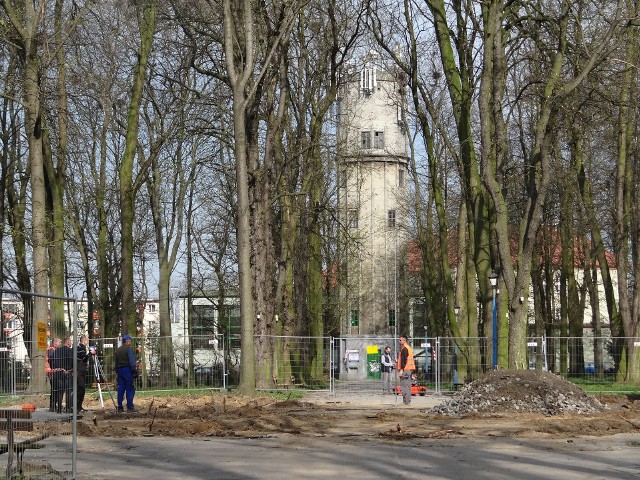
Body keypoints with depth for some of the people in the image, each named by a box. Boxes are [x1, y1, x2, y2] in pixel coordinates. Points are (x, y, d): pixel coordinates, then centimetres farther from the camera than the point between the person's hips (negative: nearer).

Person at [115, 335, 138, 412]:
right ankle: (130, 406, -7)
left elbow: (116, 363, 17)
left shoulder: (118, 350, 15)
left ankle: (120, 407, 5)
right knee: (130, 389, -4)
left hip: (120, 370, 7)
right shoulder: (129, 349, -8)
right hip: (127, 370, -7)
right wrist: (135, 371, -13)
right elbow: (132, 361, -15)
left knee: (120, 388, 7)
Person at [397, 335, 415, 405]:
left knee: (404, 385, -10)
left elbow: (404, 360, -19)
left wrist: (401, 369, -21)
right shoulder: (408, 348, 20)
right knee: (408, 385, 12)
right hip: (410, 369, 10)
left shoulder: (404, 349, -12)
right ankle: (408, 400, 15)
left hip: (405, 369, -10)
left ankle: (406, 401, -13)